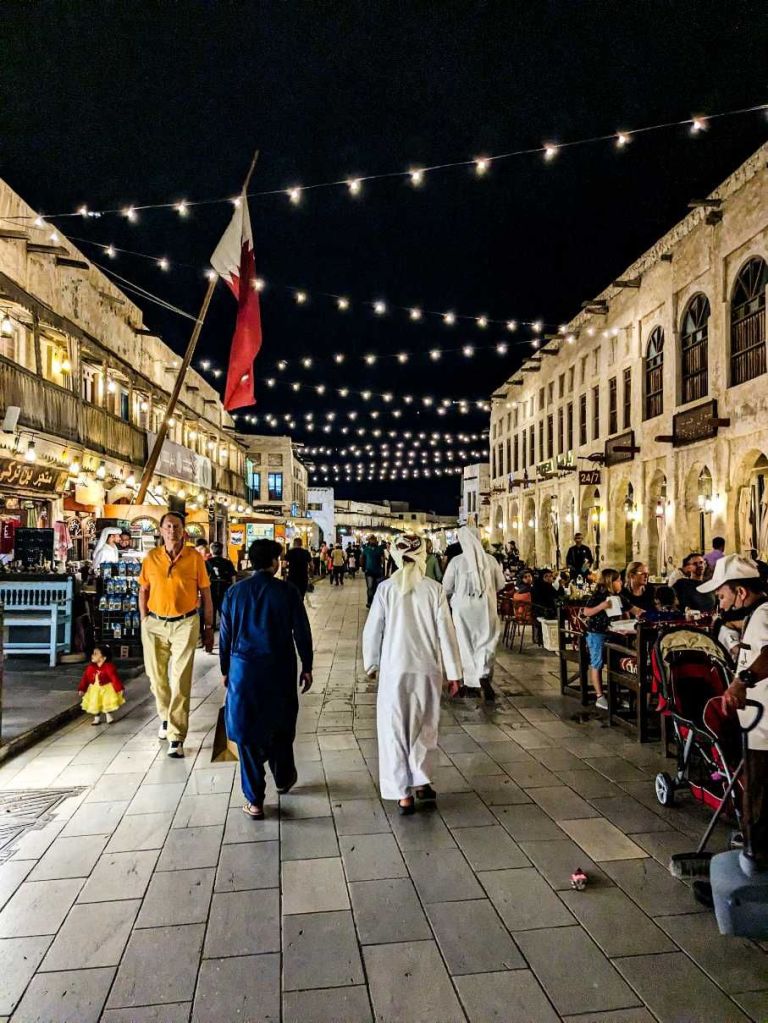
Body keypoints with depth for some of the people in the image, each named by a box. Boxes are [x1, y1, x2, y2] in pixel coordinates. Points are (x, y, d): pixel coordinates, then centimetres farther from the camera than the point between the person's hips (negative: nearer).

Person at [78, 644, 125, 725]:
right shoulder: (91, 667, -9)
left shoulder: (109, 667, -22)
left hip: (107, 689, -4)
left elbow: (115, 678, -22)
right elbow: (85, 678, -2)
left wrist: (120, 689, -24)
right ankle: (97, 718, 31)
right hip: (95, 690, 4)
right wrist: (82, 689, -2)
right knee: (95, 704, 13)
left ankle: (108, 716, 30)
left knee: (108, 703, 7)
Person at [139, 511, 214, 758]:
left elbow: (205, 594, 1)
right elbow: (143, 591, 11)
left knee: (180, 681, -5)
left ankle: (176, 737, 1)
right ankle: (166, 717, 39)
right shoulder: (151, 557, 2)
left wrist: (209, 628, 2)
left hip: (185, 624, -3)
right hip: (155, 624, 3)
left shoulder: (195, 557, -5)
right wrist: (145, 622, 6)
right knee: (157, 677, 14)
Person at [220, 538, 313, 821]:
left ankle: (254, 800, 11)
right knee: (280, 725, 20)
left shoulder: (235, 592, 0)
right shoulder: (287, 591, -6)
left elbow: (225, 635, 5)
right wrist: (307, 667, 7)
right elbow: (302, 632, -4)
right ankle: (283, 778, 39)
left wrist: (226, 670, 15)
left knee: (247, 731, 7)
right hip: (280, 669, 0)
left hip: (243, 668, 1)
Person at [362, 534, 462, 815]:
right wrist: (453, 672, 4)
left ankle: (403, 794, 16)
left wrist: (371, 663, 12)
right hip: (428, 669, 1)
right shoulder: (434, 589, -8)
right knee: (424, 727, 20)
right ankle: (421, 782, 26)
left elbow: (372, 630, -3)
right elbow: (445, 632, -5)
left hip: (394, 669, -1)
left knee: (395, 729, 11)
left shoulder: (386, 589, -8)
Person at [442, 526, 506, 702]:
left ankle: (473, 681, 20)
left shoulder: (457, 561, -12)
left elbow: (446, 588, -4)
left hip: (463, 608, 0)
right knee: (487, 641, 9)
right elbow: (501, 584, 4)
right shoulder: (490, 560, -8)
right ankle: (484, 674, -13)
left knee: (467, 644, 13)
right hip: (486, 607, 0)